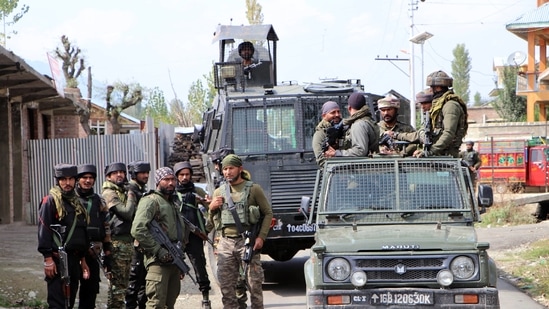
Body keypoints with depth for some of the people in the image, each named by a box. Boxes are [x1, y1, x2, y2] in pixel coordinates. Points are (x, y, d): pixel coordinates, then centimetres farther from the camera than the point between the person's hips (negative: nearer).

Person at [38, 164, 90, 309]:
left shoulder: (76, 202, 17)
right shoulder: (50, 201, -7)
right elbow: (43, 230, -13)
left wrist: (82, 260, 21)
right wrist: (48, 259, -19)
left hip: (74, 259, 8)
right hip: (58, 259, -8)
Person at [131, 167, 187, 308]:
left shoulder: (173, 204, 22)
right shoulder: (151, 201, -8)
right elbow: (138, 229, -21)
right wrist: (158, 250, -20)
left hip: (173, 260, 9)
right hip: (158, 261, -9)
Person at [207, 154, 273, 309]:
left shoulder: (253, 189, 2)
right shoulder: (218, 192, 13)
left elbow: (268, 213, 3)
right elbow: (212, 222, 18)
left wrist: (261, 236, -7)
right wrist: (212, 208, -3)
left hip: (247, 242, -4)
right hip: (226, 243, 4)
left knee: (254, 282, -4)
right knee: (226, 285, 4)